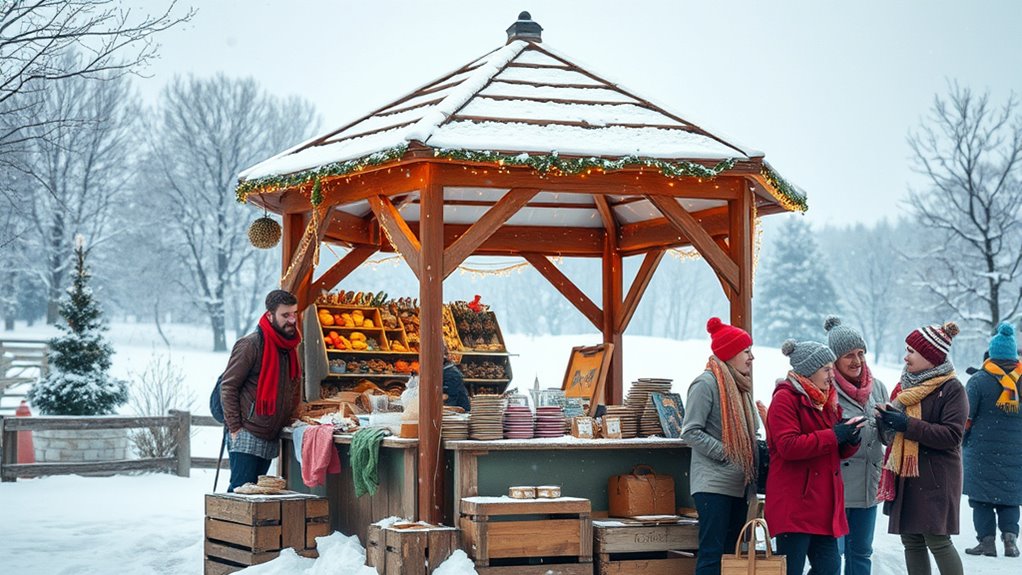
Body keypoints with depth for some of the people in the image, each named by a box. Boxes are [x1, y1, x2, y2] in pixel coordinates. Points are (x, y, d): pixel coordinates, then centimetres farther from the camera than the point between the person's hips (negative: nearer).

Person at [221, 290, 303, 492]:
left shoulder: (290, 347, 13)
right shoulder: (250, 345, -11)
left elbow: (295, 387, 27)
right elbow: (228, 387, -11)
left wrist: (291, 419, 15)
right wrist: (235, 428, -15)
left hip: (270, 438, 8)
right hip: (246, 437, -8)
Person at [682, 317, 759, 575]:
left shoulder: (739, 385, 16)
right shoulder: (706, 384, -11)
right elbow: (691, 432, -15)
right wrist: (726, 454, -17)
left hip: (739, 484, 9)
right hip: (713, 484, -9)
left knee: (731, 552, 10)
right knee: (712, 553, -10)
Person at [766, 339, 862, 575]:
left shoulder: (827, 400, 19)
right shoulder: (785, 399, -8)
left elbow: (838, 451, 23)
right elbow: (788, 446, -20)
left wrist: (850, 440, -1)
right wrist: (833, 436, -18)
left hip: (823, 503, 9)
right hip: (794, 505, -9)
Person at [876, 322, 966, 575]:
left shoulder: (951, 389, -9)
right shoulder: (908, 385, 14)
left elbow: (952, 435, -18)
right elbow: (893, 435, 22)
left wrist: (907, 424, -20)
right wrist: (887, 422, -2)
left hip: (935, 476, -7)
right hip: (906, 476, 7)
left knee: (937, 540, -9)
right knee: (911, 540, 8)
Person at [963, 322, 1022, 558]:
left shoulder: (979, 381, -9)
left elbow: (965, 418, -7)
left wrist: (965, 443, 9)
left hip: (983, 451, -3)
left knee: (982, 498, 4)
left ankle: (987, 541, 0)